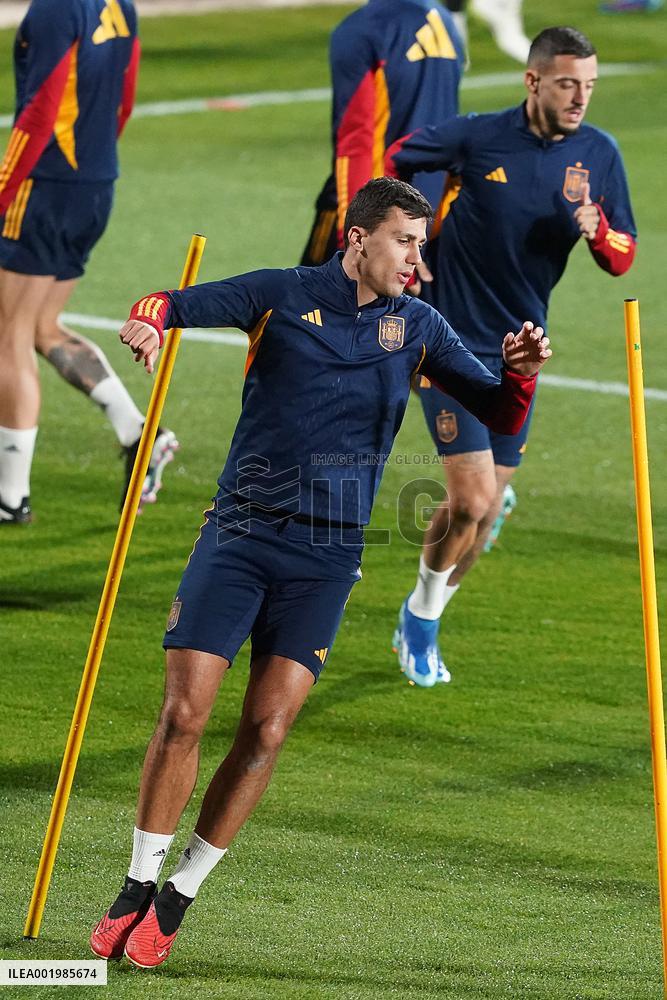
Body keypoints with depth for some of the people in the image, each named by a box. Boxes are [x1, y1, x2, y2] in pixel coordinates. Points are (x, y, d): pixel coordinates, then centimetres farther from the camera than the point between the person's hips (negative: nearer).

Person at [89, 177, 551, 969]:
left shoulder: (416, 326, 7)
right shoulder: (282, 296, 1)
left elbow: (500, 416, 6)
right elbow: (170, 304, 0)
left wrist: (519, 371, -16)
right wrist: (147, 322, -24)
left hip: (326, 552, 1)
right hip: (240, 531, -1)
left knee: (266, 728, -6)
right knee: (184, 712, -9)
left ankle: (177, 901, 7)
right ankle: (138, 887, 6)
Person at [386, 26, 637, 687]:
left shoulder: (599, 154, -2)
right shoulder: (478, 138, -13)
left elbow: (622, 260, 2)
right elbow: (391, 163, 3)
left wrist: (597, 231, -19)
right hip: (452, 340, -4)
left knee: (483, 513, 9)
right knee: (472, 501, -13)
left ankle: (421, 623, 30)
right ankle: (421, 617, 12)